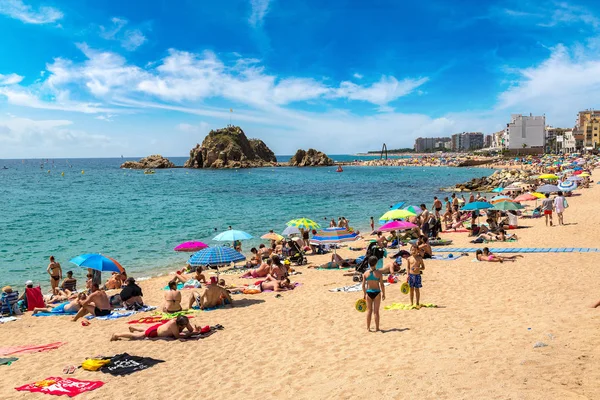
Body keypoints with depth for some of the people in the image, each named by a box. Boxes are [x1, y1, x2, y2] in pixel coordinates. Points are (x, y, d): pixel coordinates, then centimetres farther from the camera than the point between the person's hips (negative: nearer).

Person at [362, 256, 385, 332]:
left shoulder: (365, 273, -3)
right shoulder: (379, 273, -9)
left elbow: (363, 285, 1)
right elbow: (382, 285, -6)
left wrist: (364, 294, 12)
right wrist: (383, 294, 5)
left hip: (368, 292, 2)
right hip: (377, 292, -2)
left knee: (369, 311, 11)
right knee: (376, 311, 6)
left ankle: (368, 328, 15)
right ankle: (377, 328, 13)